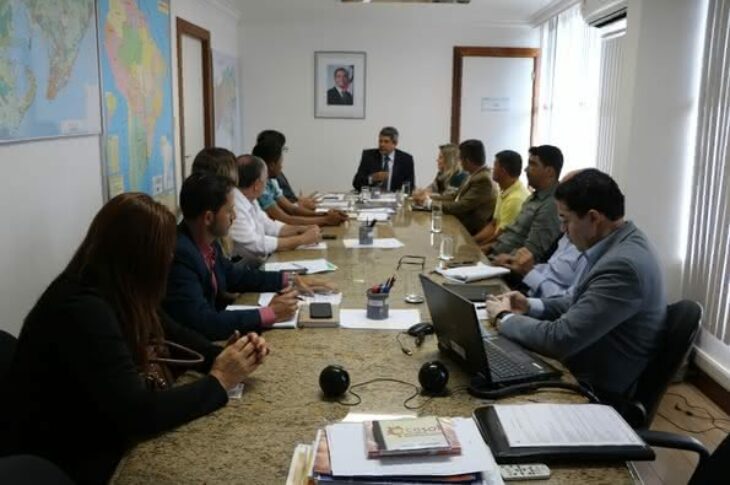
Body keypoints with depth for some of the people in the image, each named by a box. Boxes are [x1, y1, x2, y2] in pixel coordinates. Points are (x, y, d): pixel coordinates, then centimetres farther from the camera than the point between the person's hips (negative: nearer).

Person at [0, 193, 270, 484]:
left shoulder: (120, 296, -1)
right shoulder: (82, 311, -28)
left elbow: (174, 337, 10)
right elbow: (137, 414, -32)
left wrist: (224, 356, -8)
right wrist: (218, 381, -20)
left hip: (97, 446, 8)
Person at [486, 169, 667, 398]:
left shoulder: (622, 265, -30)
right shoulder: (619, 242, 0)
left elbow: (560, 339, -30)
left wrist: (505, 318, -14)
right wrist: (532, 306, 0)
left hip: (597, 389, -8)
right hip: (591, 368, 8)